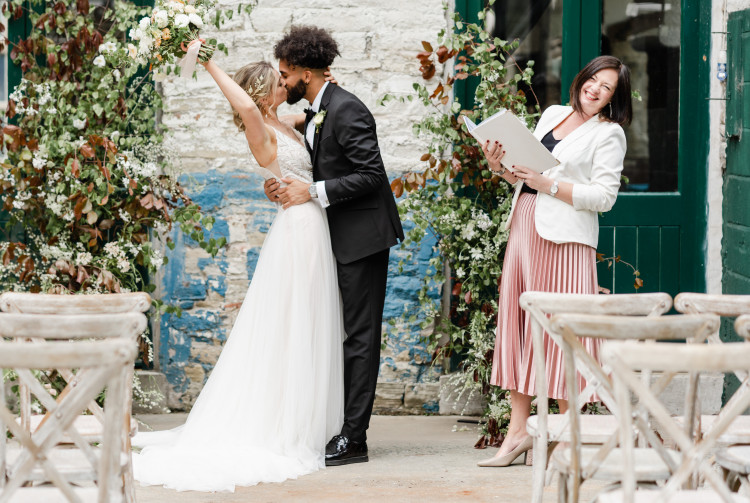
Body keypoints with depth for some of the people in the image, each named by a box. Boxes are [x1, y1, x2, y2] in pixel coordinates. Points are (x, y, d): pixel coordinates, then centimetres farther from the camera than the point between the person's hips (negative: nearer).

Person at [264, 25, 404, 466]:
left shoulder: (346, 111, -17)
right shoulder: (315, 114, 14)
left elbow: (370, 174, -21)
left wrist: (313, 192, -19)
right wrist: (292, 187, 2)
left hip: (363, 236, -10)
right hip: (340, 238, 10)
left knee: (360, 336, -7)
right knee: (349, 334, 12)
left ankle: (354, 438, -6)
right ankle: (344, 427, 16)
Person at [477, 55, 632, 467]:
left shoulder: (609, 134, 0)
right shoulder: (553, 114, 17)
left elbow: (604, 196, -9)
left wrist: (550, 185, -16)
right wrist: (502, 167, 1)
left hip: (565, 236, -6)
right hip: (525, 226, 6)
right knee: (517, 320, 4)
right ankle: (519, 430, 9)